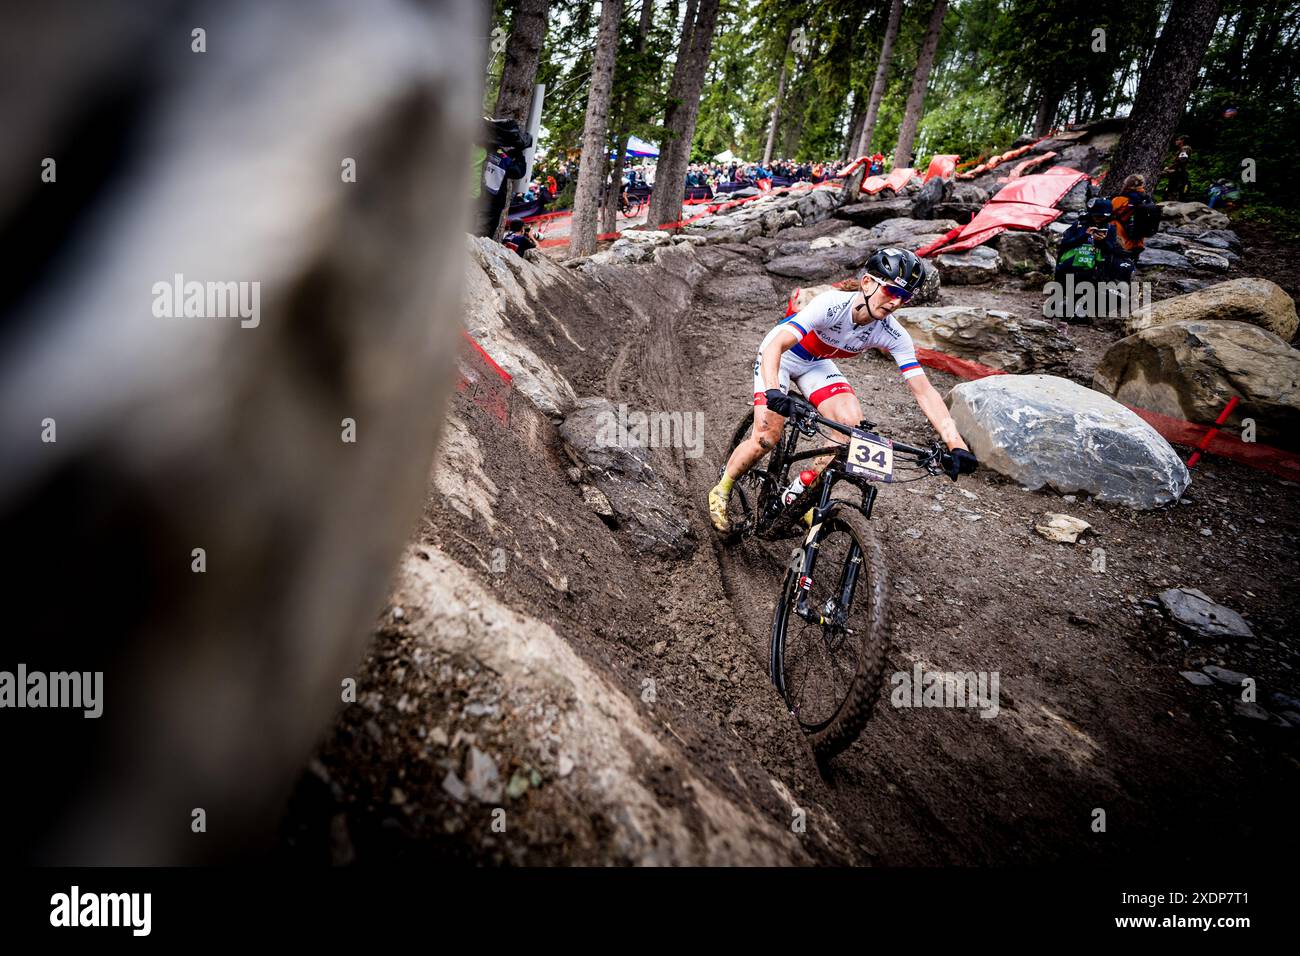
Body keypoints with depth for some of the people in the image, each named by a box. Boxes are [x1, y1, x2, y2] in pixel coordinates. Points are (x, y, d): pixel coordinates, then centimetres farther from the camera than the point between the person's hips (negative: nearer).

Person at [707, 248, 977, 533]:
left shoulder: (893, 335, -23)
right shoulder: (831, 304, -36)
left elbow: (924, 391, -25)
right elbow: (775, 346, -44)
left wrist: (956, 443, -35)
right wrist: (773, 392, -63)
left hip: (816, 364, 5)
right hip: (778, 356, -4)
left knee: (852, 422, -20)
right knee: (766, 439, -17)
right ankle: (721, 491, 11)